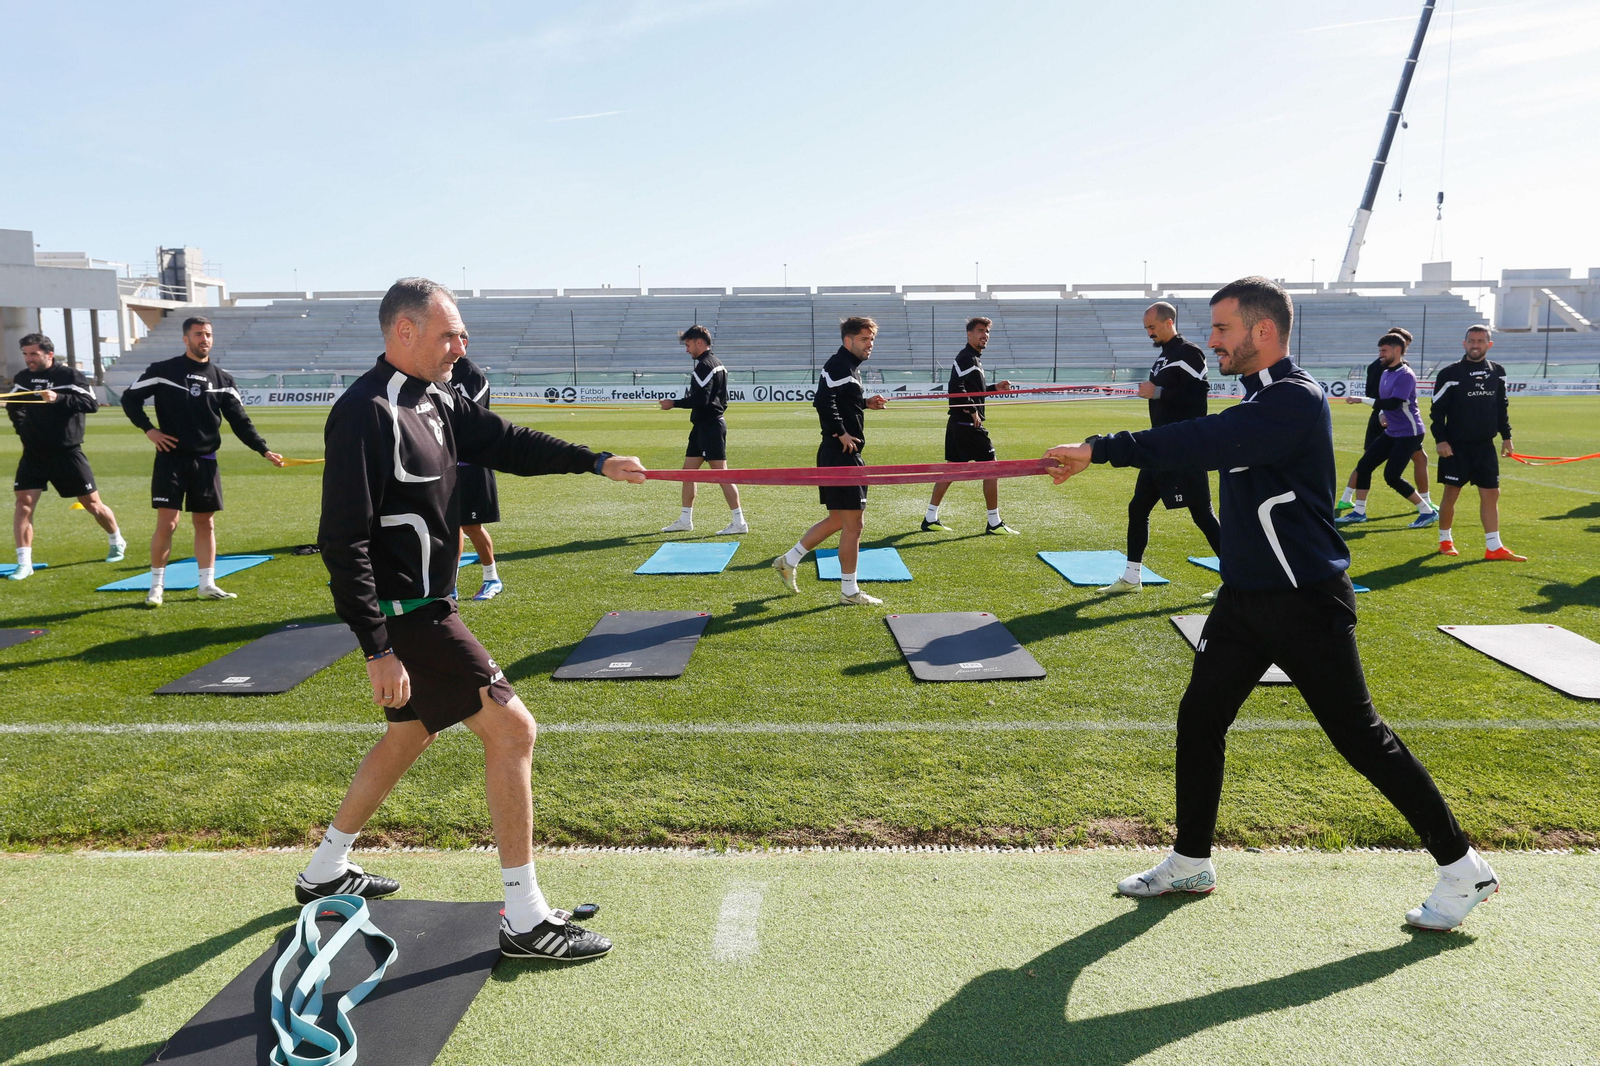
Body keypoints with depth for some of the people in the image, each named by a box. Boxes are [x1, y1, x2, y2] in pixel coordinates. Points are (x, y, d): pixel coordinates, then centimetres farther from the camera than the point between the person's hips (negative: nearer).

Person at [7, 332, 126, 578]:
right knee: (23, 503, -7)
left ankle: (118, 542, 30)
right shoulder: (22, 378, 7)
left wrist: (59, 398, -33)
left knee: (92, 503, 6)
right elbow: (13, 406, 24)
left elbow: (92, 404, -21)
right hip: (33, 454, 4)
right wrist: (23, 427, 7)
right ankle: (24, 563, -3)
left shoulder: (70, 376, -9)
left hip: (67, 453, -4)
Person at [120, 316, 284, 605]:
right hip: (171, 459, -3)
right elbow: (130, 398, 7)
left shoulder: (222, 379, 7)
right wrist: (149, 430, -6)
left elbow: (240, 422, 6)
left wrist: (265, 450, -4)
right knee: (167, 523, -6)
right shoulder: (163, 370, -1)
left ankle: (207, 585, 16)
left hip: (205, 462, 3)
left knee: (205, 522, 8)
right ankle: (156, 586, 6)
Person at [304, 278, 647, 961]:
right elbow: (343, 541, -24)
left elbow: (503, 442, 18)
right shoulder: (366, 413, -21)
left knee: (413, 732, 25)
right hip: (405, 619, -10)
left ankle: (326, 871, 42)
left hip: (425, 607, 10)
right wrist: (378, 650, -26)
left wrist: (595, 462, 11)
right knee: (511, 729, -9)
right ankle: (525, 920, 2)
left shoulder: (435, 401, 7)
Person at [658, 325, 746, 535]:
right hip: (704, 425, 11)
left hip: (708, 426, -11)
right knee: (688, 471, 13)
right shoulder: (717, 364, 17)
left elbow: (700, 399, -22)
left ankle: (739, 522, -7)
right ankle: (685, 520, 20)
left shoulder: (704, 366, -15)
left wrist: (674, 403, -13)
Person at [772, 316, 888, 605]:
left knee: (839, 520, 18)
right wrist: (841, 433, -22)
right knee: (853, 523, -2)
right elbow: (823, 402, -28)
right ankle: (849, 591, 9)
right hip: (841, 455, -11)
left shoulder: (849, 366, 17)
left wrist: (865, 403, 12)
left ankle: (789, 561, 26)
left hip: (845, 455, 11)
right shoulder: (839, 366, -16)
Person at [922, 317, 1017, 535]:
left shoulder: (974, 359, 18)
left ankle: (930, 518, 15)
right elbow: (955, 388, -24)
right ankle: (994, 522, 2)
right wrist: (972, 410, -23)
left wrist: (994, 388, 17)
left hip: (958, 424, 10)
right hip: (968, 425, -10)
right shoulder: (966, 358, -13)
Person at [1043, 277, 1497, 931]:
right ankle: (1191, 863, 23)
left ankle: (1463, 870, 18)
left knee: (1361, 738, 0)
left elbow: (1207, 442, -32)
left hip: (1305, 605, -9)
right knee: (1198, 721, 9)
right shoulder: (1261, 398, 11)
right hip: (1246, 599, 9)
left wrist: (1101, 449, -33)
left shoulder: (1294, 399, -20)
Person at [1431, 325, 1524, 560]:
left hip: (1485, 446, 4)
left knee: (1491, 494, 3)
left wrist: (1506, 436, 13)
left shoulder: (1497, 372, 7)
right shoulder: (1450, 373, -8)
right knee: (1451, 493, 3)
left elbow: (1502, 407, 15)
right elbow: (1437, 410, -8)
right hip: (1456, 446, -4)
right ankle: (1445, 540, 19)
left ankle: (1494, 548, 7)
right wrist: (1440, 440, -14)